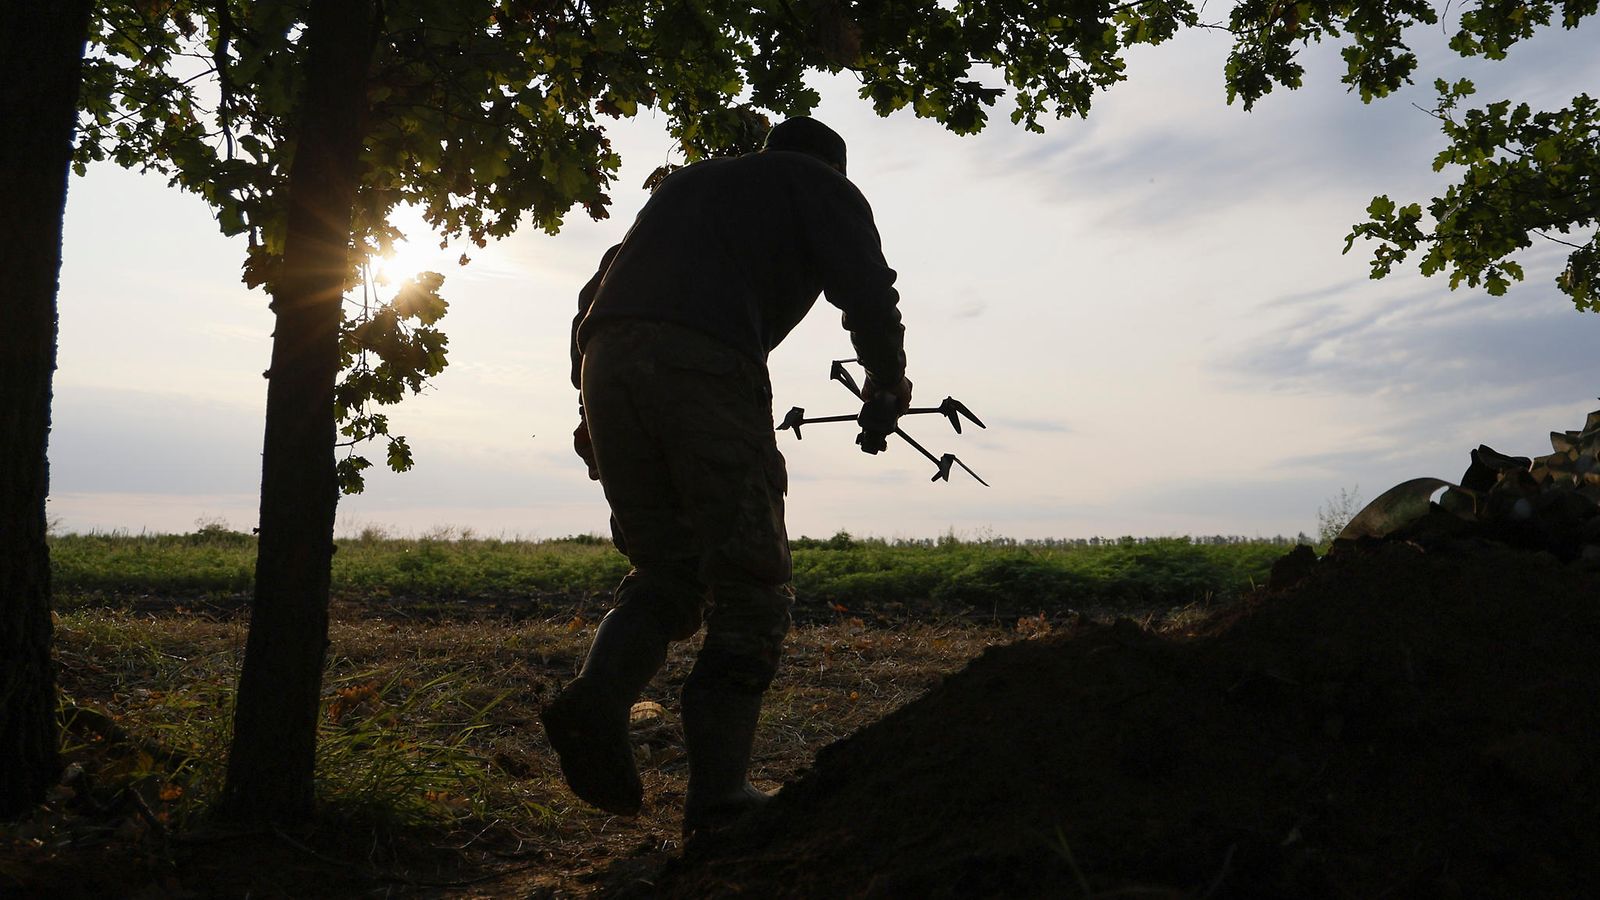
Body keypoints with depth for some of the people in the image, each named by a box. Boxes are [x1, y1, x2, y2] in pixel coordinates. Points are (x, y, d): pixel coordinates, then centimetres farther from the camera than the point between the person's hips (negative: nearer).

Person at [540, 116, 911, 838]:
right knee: (748, 588, 3)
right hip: (707, 365, -5)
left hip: (605, 359, 6)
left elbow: (597, 291, 30)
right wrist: (886, 384, 21)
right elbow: (867, 291, 4)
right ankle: (718, 795, -2)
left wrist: (591, 408, 28)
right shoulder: (822, 187, 22)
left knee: (665, 569, 16)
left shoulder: (687, 180, 37)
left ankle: (597, 699, -9)